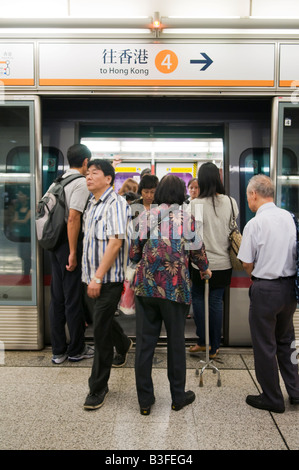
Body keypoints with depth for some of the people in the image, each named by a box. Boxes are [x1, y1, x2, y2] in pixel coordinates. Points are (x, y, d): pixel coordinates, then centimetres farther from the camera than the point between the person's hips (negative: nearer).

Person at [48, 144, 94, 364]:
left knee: (57, 297, 12)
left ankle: (58, 350, 23)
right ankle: (76, 350, 18)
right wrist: (73, 253, -20)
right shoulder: (81, 183, -11)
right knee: (74, 298, 3)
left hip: (55, 241, 8)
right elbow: (73, 217, -21)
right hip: (70, 243, -8)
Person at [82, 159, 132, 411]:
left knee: (101, 332, -2)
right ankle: (124, 345, 54)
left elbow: (115, 242, -22)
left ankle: (98, 388, 13)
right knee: (103, 320, 24)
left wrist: (98, 277, -22)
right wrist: (90, 275, 16)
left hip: (109, 278, -8)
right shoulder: (92, 204, 13)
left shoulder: (116, 203, -14)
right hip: (94, 277, 8)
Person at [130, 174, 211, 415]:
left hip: (146, 285, 2)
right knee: (176, 342, 13)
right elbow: (198, 252, 2)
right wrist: (206, 269, 23)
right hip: (175, 287, -1)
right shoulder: (187, 218, 0)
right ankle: (178, 397, 28)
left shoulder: (146, 216, 5)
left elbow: (133, 254, 4)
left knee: (145, 342, 10)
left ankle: (145, 400, 21)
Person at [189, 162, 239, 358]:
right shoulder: (231, 202, -3)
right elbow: (235, 230, 9)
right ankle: (214, 347, 21)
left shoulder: (195, 204, -12)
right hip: (224, 262, 3)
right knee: (216, 301, 11)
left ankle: (203, 341, 19)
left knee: (198, 297, 16)